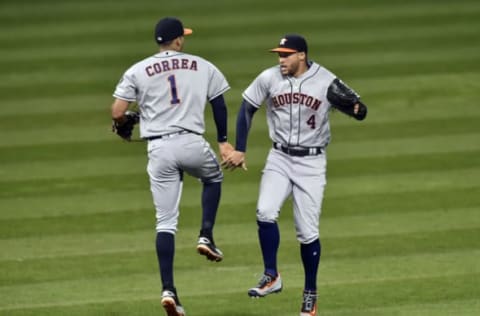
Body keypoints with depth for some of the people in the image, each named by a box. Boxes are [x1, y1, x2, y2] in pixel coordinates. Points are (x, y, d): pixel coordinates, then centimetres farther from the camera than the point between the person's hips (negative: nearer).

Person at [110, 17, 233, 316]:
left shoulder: (137, 71, 4)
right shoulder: (203, 67, 7)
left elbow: (117, 113, -1)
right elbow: (220, 105, 10)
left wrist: (124, 126, 22)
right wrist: (223, 141, 22)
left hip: (158, 149, 0)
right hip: (191, 144, 0)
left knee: (165, 222, 4)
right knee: (214, 178, 34)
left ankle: (168, 289, -5)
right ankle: (206, 236, 13)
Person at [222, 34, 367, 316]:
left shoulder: (326, 83, -12)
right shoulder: (269, 79, -5)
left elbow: (360, 112, -9)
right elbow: (247, 109, 8)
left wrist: (353, 105, -34)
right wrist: (240, 150, 5)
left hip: (311, 162, -2)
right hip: (280, 158, 2)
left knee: (308, 231, -1)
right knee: (265, 212, -20)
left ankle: (311, 293, 16)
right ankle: (272, 277, -5)